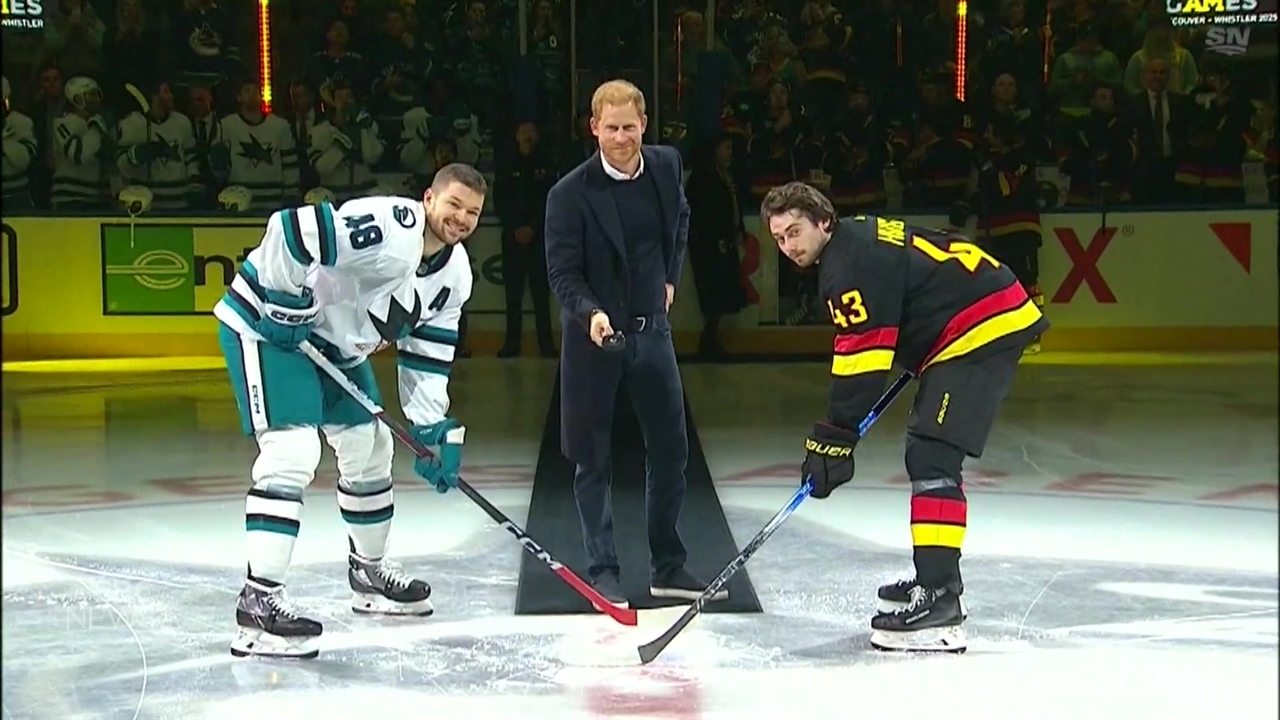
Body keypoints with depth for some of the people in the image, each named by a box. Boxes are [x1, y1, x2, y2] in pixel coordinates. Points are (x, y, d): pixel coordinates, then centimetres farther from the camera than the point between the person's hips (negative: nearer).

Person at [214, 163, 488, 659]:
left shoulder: (454, 273, 0)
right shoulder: (387, 227, -28)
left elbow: (426, 357, 5)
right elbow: (291, 228, -33)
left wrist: (436, 430, -2)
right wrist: (287, 304, -26)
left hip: (334, 340, 10)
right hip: (269, 324, -10)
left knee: (370, 448, 17)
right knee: (293, 452, -22)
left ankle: (369, 573, 37)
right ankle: (259, 601, -23)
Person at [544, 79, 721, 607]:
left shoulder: (667, 166, 0)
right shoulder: (570, 194, -15)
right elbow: (562, 273, -15)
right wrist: (592, 314, -31)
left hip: (651, 328, 5)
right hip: (593, 334, -5)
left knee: (670, 449, 9)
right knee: (593, 459, 2)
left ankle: (668, 568, 21)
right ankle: (602, 573, 13)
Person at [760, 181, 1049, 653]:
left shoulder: (851, 263, -16)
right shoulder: (858, 239, 15)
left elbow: (862, 356, -20)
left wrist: (834, 438, -19)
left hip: (982, 330, -11)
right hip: (988, 323, 11)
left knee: (932, 457, -19)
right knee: (928, 453, 20)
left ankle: (939, 602, -25)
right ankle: (938, 577, 31)